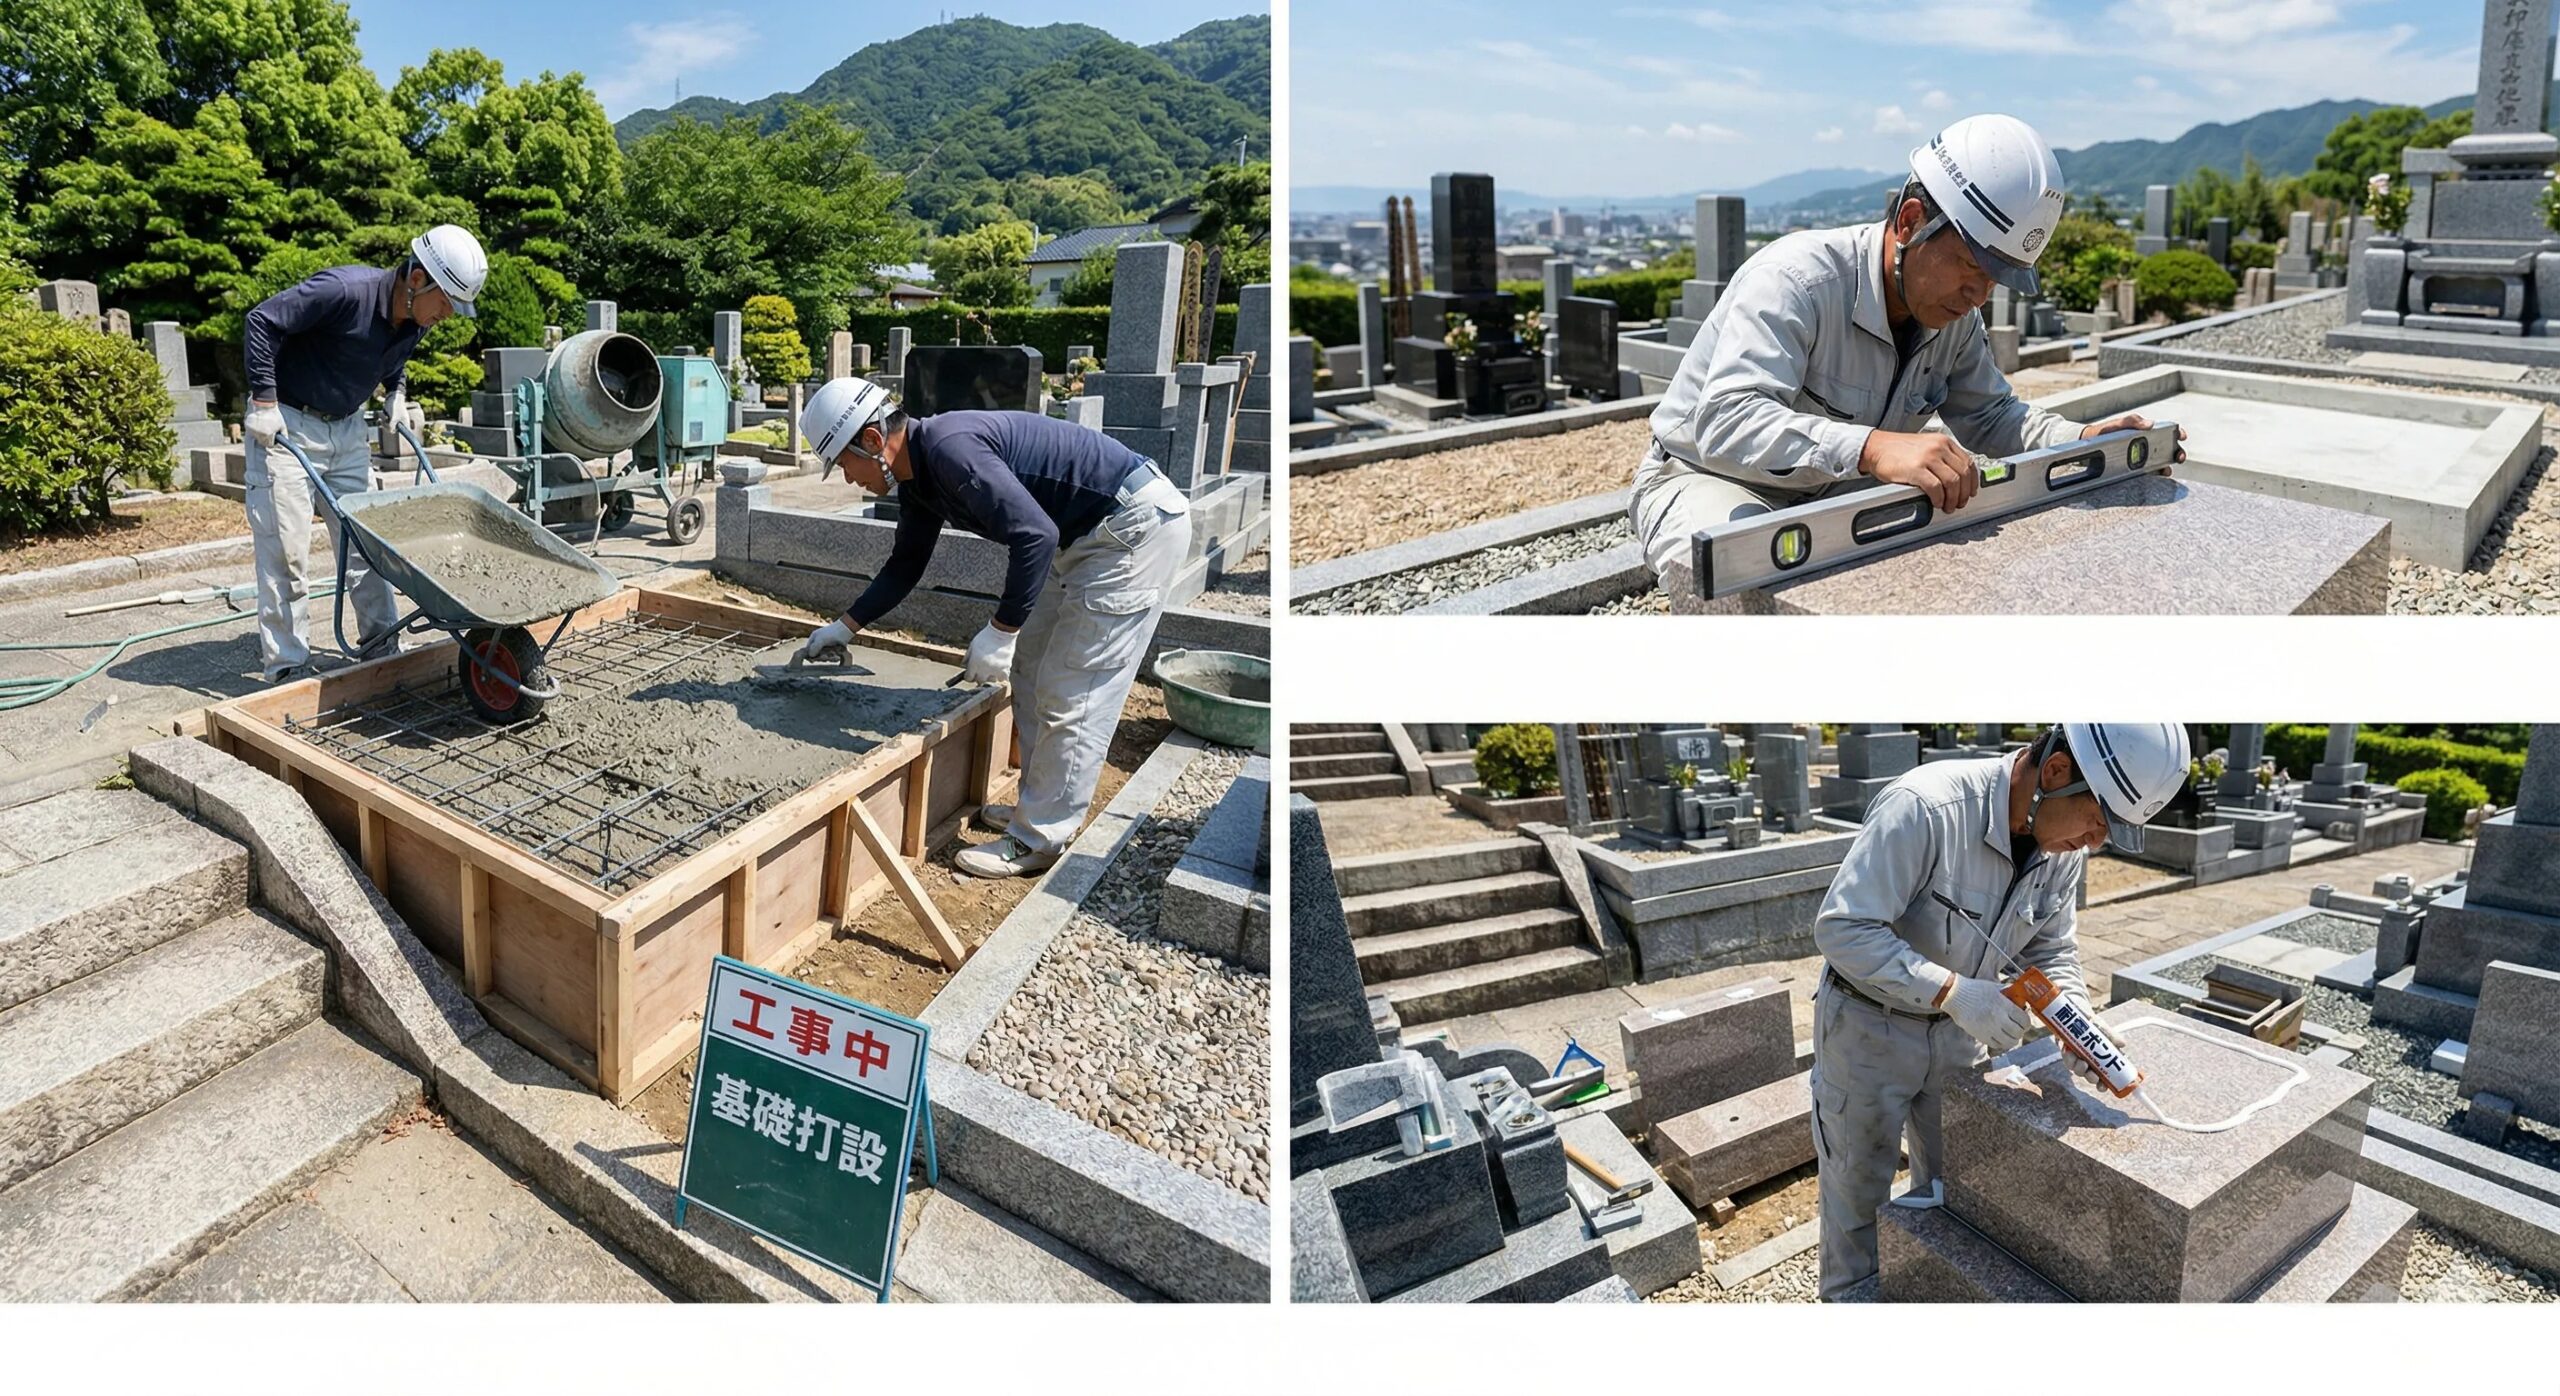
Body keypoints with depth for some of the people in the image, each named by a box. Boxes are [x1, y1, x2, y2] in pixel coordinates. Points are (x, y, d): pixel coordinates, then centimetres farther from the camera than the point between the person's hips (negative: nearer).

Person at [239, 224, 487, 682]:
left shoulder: (416, 322, -4)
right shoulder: (345, 291, -27)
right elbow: (262, 322, -22)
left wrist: (397, 391, 3)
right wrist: (264, 401, -22)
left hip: (347, 426, 7)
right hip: (286, 424, -7)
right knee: (285, 549, -5)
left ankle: (381, 642, 19)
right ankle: (285, 663, 2)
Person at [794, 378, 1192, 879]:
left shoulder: (950, 448, -23)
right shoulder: (916, 478, 10)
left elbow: (1035, 535, -29)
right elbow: (905, 565, 25)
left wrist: (1000, 632, -23)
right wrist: (845, 626, 25)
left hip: (1138, 525, -11)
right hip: (1091, 533, 11)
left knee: (1071, 694, -6)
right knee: (1033, 668, 16)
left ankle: (1037, 840, 4)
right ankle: (1040, 806, 28)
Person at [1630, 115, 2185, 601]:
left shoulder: (1955, 314, -2)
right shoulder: (1797, 277, -28)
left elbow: (1988, 414, 15)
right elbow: (1725, 421, -43)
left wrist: (2082, 440, -6)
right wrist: (1872, 448, -56)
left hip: (1830, 491, 8)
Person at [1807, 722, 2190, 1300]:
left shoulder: (2065, 847, -10)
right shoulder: (1925, 808, -34)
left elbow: (2051, 950, 3)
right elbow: (1843, 928, -33)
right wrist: (1955, 992, -37)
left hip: (1958, 1029, 6)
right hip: (1869, 1028, -6)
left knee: (1953, 1187, 21)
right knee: (1858, 1197, 9)